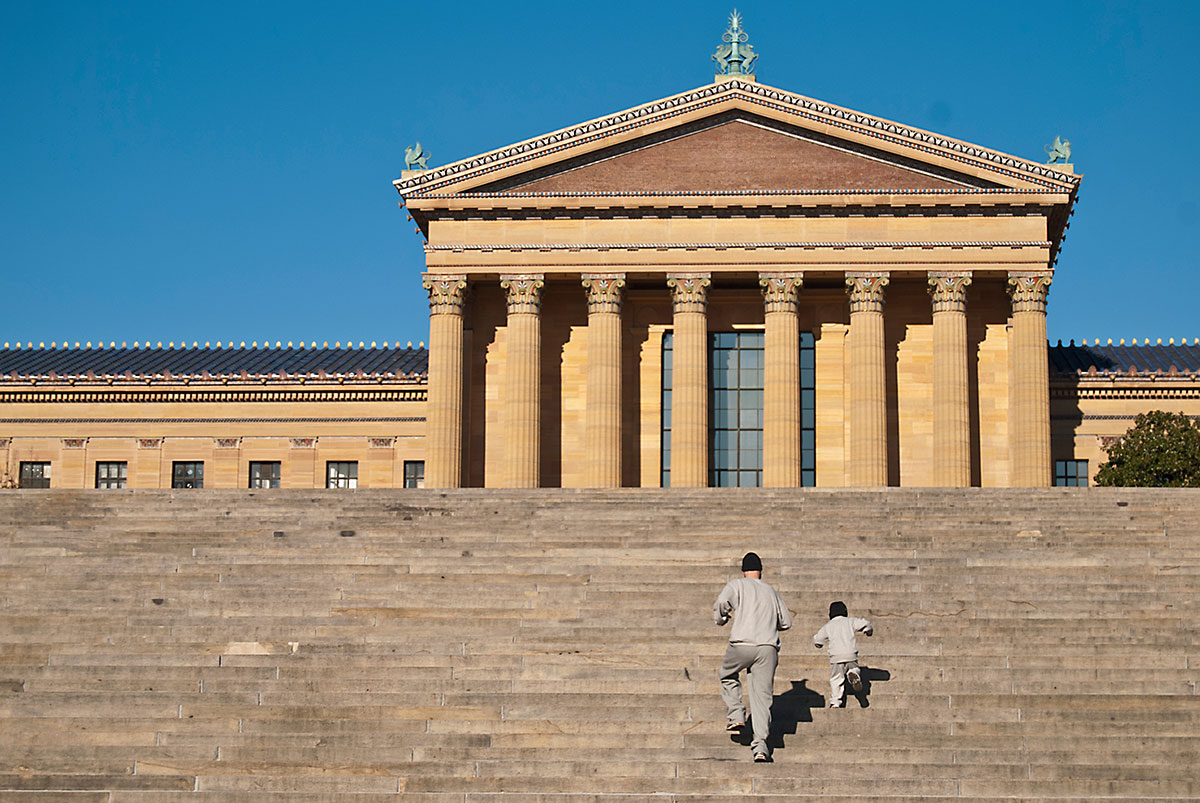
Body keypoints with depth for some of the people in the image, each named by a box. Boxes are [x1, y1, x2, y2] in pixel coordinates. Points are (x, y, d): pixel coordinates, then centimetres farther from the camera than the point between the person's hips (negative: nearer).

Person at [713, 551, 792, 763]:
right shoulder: (771, 592, 22)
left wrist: (720, 618, 13)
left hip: (742, 644, -3)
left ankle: (736, 716, 10)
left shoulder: (736, 585, 9)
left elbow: (721, 604, -8)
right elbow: (786, 622, 25)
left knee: (727, 676, 27)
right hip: (768, 648, 3)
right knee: (762, 696, 2)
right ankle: (760, 744, -10)